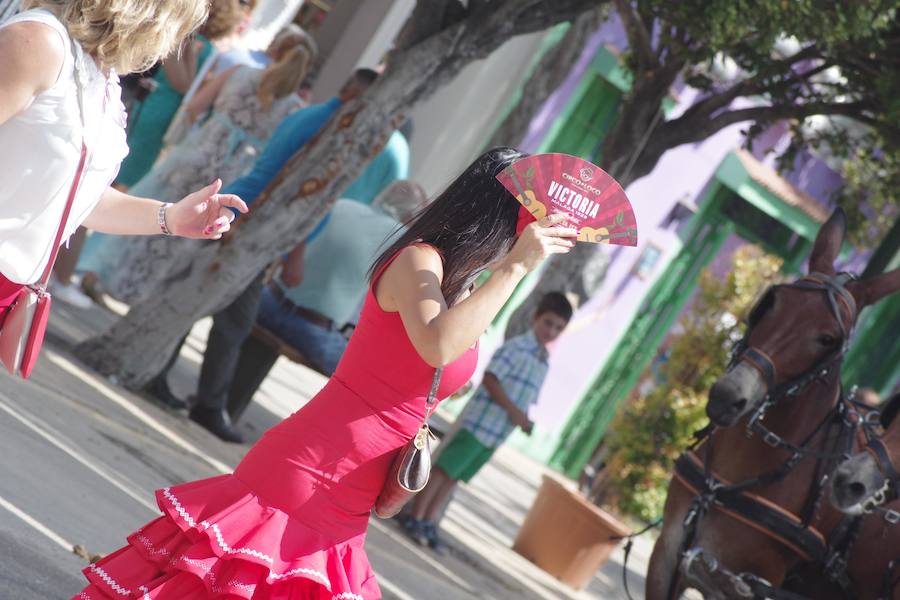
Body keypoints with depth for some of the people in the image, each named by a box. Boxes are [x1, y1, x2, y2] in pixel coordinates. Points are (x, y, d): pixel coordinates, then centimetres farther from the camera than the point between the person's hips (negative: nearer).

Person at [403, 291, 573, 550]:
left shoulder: (543, 363, 14)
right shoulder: (516, 346, -11)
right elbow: (490, 378, -17)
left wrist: (525, 420, 3)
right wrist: (513, 411, -21)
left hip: (499, 432, 8)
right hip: (481, 421, -8)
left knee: (454, 476, 12)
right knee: (445, 469, -4)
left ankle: (428, 522, 16)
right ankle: (416, 517, 2)